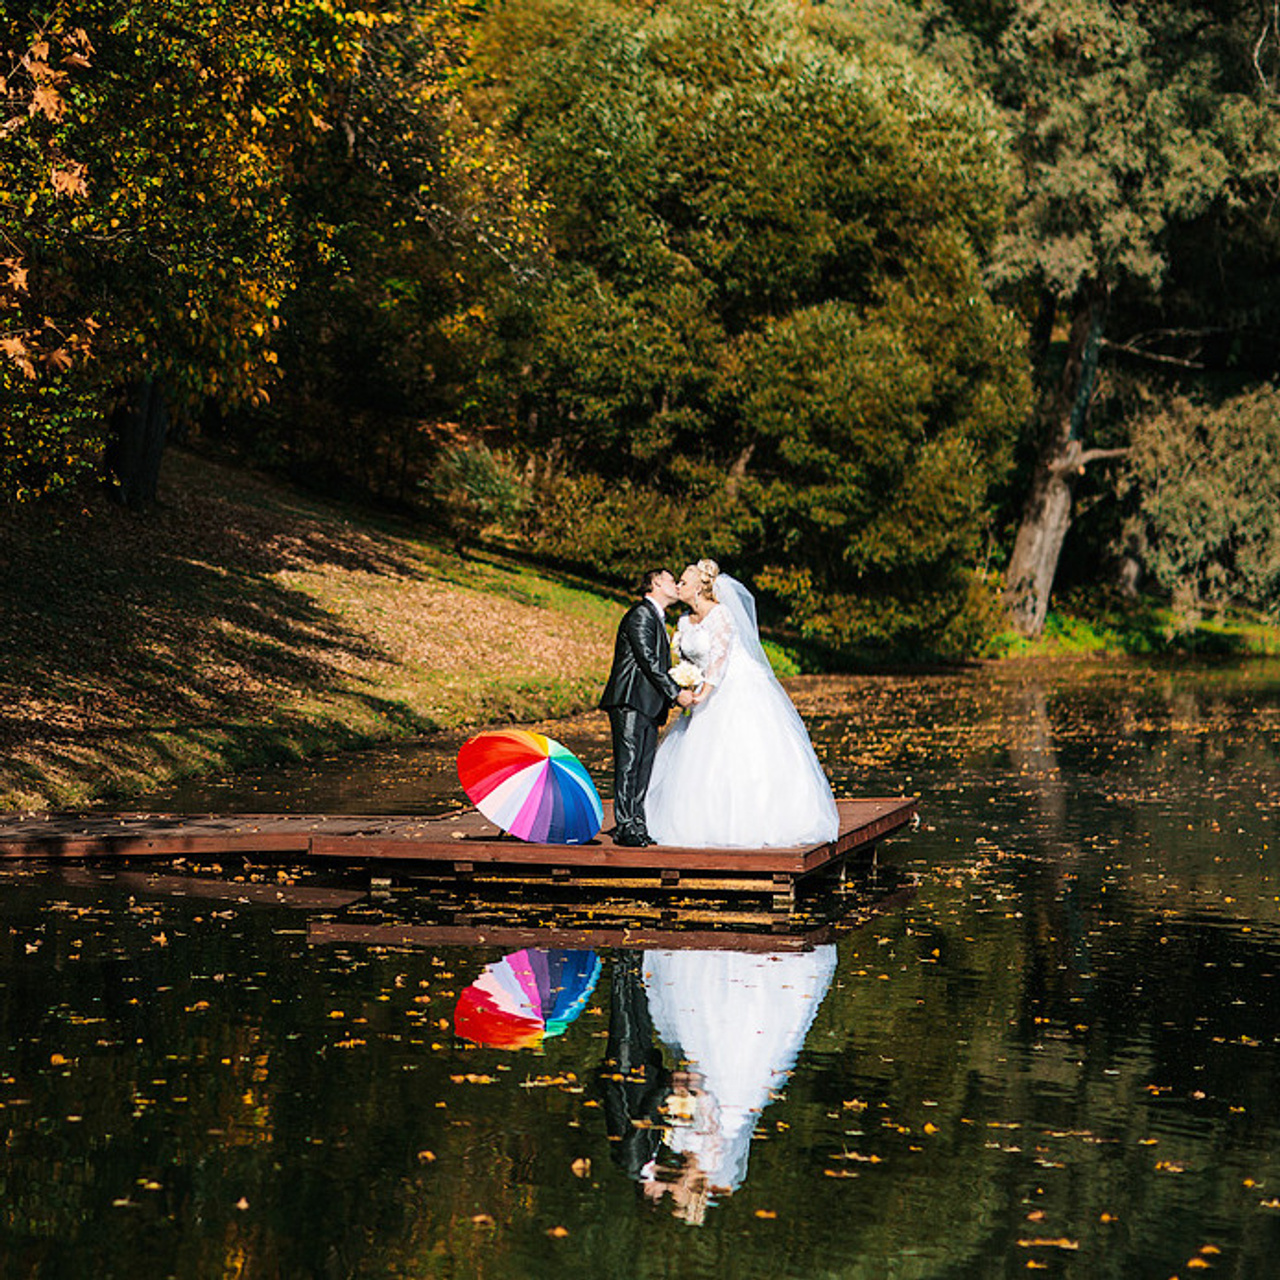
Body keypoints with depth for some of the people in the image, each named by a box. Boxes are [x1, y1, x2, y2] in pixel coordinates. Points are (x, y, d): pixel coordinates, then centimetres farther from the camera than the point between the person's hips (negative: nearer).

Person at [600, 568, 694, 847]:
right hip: (630, 701, -10)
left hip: (649, 706, 10)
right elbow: (648, 661, -14)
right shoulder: (641, 614, -6)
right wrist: (676, 692, -14)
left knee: (644, 766, 5)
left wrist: (678, 692, 10)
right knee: (629, 762, -12)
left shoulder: (657, 619, 25)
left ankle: (636, 825, 5)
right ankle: (625, 826, -14)